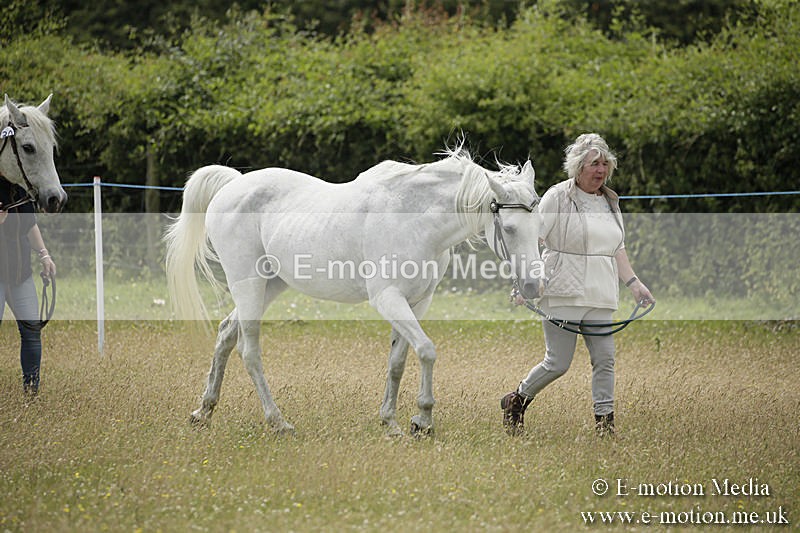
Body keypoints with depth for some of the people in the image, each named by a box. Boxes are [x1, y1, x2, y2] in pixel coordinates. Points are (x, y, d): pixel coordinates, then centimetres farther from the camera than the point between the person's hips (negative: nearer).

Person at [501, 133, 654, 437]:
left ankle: (605, 423, 3)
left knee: (604, 359, -2)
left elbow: (617, 250, 22)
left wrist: (633, 283, 11)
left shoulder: (610, 202, 16)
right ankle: (516, 402, 18)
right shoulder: (558, 197, -4)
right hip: (563, 294, -6)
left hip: (600, 297, 6)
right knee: (558, 363, -4)